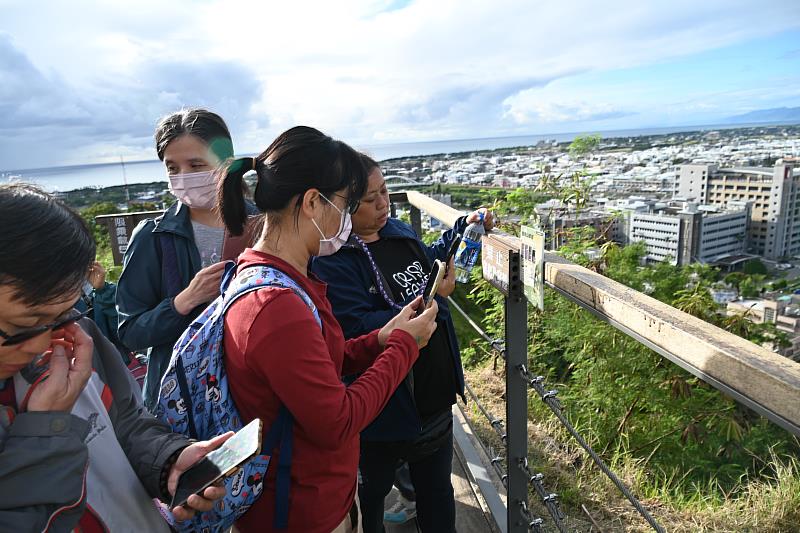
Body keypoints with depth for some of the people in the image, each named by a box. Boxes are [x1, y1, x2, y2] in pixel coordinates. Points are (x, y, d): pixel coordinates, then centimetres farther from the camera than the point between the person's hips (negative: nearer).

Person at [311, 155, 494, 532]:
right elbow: (359, 332, -32)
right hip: (383, 413, -6)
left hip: (436, 399, 7)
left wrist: (463, 228, 6)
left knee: (437, 492, 27)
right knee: (371, 494, 24)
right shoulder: (330, 260, -25)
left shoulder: (397, 230, 0)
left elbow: (430, 260, 20)